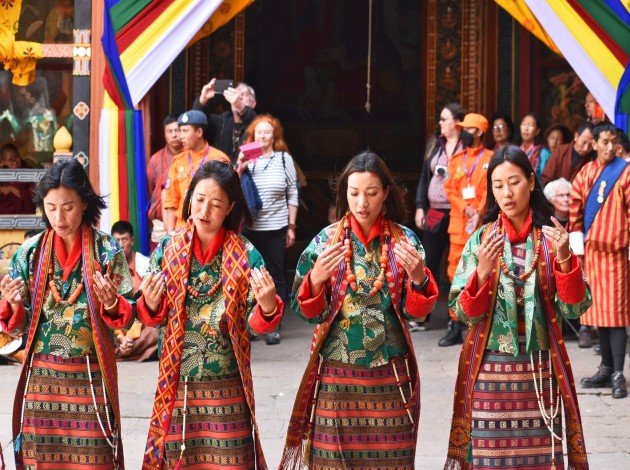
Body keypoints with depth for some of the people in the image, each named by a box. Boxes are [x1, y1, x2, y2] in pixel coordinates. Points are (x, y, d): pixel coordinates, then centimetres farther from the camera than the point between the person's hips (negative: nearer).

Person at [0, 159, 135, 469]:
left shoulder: (107, 251, -2)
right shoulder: (29, 253, 3)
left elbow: (127, 318, -2)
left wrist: (111, 304, -22)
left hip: (91, 380, -2)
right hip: (41, 379, 2)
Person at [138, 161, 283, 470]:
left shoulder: (245, 255, -5)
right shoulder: (168, 248, 0)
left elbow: (255, 326, -6)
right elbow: (154, 319, 5)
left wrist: (267, 306, -26)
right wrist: (150, 303, -16)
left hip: (226, 387, -2)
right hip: (177, 383, 2)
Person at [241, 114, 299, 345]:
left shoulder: (284, 159, 3)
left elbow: (292, 195, 5)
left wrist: (291, 227, 2)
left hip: (276, 229, -1)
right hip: (249, 228, 1)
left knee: (275, 276, 3)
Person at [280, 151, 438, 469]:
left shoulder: (405, 240, 0)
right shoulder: (326, 240, -1)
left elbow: (417, 312, -2)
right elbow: (307, 312, -3)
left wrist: (418, 278, -22)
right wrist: (316, 278, -22)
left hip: (390, 375, 0)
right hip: (337, 374, 0)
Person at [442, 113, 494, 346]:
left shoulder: (490, 158, 3)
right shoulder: (456, 159, 15)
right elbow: (450, 189, 9)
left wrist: (479, 213, -16)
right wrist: (466, 209, -7)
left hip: (482, 225, -4)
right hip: (458, 224, 4)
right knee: (457, 275, 3)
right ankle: (455, 327, 7)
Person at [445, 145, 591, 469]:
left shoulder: (552, 238, 2)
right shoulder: (481, 239, 0)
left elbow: (574, 309, -4)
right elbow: (462, 312, -4)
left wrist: (563, 259, -18)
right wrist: (483, 272, -21)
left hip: (539, 370, 0)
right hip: (490, 369, 0)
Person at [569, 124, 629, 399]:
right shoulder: (586, 173, 11)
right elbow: (575, 208, 12)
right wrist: (577, 242, 7)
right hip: (590, 250, 5)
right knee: (598, 310, 10)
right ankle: (606, 368, 18)